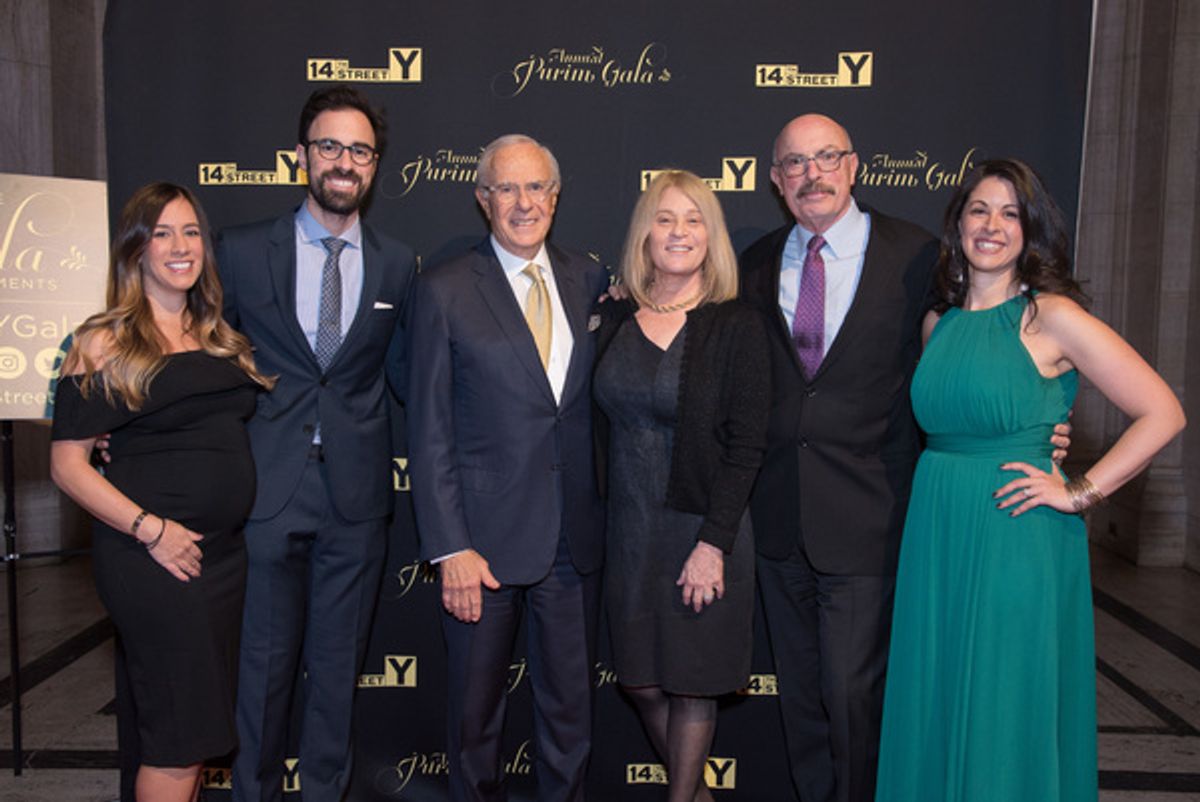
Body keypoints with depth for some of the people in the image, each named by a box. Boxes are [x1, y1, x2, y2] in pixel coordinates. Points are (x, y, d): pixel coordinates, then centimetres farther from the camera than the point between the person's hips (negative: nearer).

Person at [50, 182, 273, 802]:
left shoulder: (218, 338, 12)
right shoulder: (105, 342, -5)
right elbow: (67, 464, -8)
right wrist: (150, 529, -16)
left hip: (225, 553, 6)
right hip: (152, 558, -6)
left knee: (201, 728, 14)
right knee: (178, 733, -2)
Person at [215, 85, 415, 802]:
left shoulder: (397, 264, 6)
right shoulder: (242, 251, 1)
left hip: (356, 497, 1)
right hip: (268, 490, -1)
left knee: (339, 665, 14)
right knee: (265, 661, 11)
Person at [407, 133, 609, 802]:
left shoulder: (591, 282, 7)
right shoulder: (445, 291, -3)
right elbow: (430, 433, -6)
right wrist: (450, 548, -11)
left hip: (576, 541, 3)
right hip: (486, 540, -2)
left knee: (572, 710, 15)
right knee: (476, 714, 15)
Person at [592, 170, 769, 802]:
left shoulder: (737, 326, -8)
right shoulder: (615, 319, 4)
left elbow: (746, 446, -10)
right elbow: (603, 429, 7)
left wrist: (713, 543, -15)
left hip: (703, 531, -4)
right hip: (629, 531, 4)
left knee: (692, 682, 9)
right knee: (640, 680, 14)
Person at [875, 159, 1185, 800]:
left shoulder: (1051, 316, -8)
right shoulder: (938, 322, 8)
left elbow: (1161, 414, -10)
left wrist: (1078, 493, -11)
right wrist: (938, 484, 7)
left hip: (1017, 539, -5)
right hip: (937, 536, 5)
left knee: (1006, 711, 6)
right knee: (934, 708, 14)